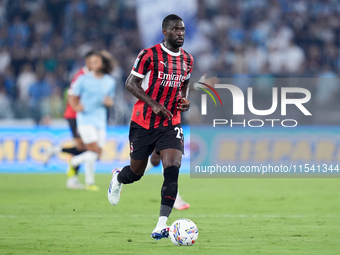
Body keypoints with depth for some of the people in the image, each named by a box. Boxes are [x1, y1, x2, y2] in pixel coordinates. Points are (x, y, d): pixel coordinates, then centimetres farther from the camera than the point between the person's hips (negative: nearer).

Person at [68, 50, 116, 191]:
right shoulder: (83, 79, -2)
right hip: (85, 118, -5)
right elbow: (73, 97, 1)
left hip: (100, 120, 5)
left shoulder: (110, 82, 8)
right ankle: (89, 182, 5)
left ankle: (74, 161, 29)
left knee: (97, 154, 3)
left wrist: (109, 102, -7)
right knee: (94, 151, -15)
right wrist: (77, 107, -21)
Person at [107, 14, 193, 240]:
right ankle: (118, 178, 49)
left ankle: (162, 224, -19)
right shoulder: (149, 55, -10)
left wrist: (185, 101, 3)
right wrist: (154, 104, -19)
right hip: (143, 123, -3)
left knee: (172, 170, -19)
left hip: (171, 124, 3)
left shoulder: (187, 60, 6)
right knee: (136, 173, 11)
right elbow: (131, 83, -8)